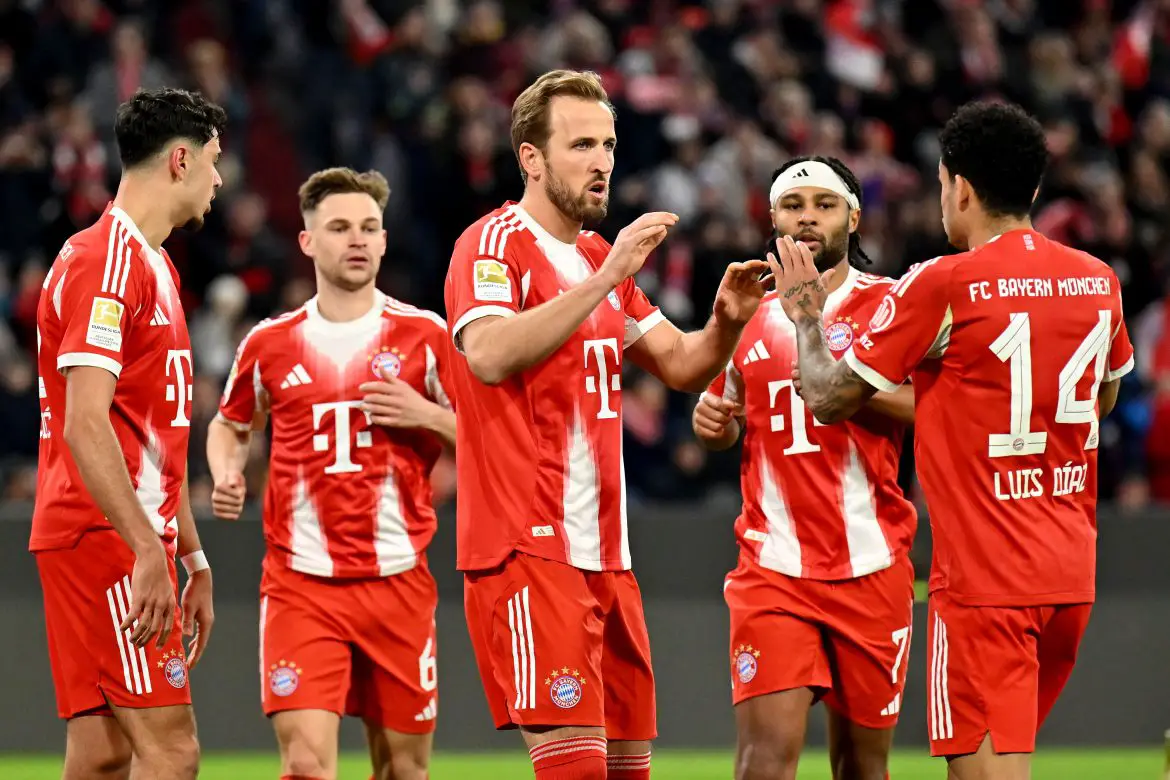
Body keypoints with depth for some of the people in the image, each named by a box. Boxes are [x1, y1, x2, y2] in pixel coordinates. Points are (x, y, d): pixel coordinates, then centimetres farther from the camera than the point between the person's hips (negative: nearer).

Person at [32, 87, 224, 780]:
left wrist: (195, 560, 24)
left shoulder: (152, 265, 21)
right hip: (109, 540, -10)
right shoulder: (106, 260, -11)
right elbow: (85, 425, -20)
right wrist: (150, 551, -25)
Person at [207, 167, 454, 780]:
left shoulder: (425, 336, 3)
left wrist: (426, 416, -11)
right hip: (300, 584, -1)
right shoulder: (271, 343, 6)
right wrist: (226, 476, 3)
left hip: (398, 579, 1)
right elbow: (229, 424, 23)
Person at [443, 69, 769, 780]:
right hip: (528, 553, -8)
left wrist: (725, 323, -3)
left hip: (604, 554, 9)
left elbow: (681, 366, 19)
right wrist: (606, 278, -28)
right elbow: (488, 356, -26)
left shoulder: (602, 259, 19)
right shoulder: (495, 244, -8)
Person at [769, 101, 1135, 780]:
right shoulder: (1098, 281, 6)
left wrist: (805, 312, 15)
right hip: (1071, 574, 7)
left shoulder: (942, 286, -12)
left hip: (982, 577, -7)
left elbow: (830, 398, -3)